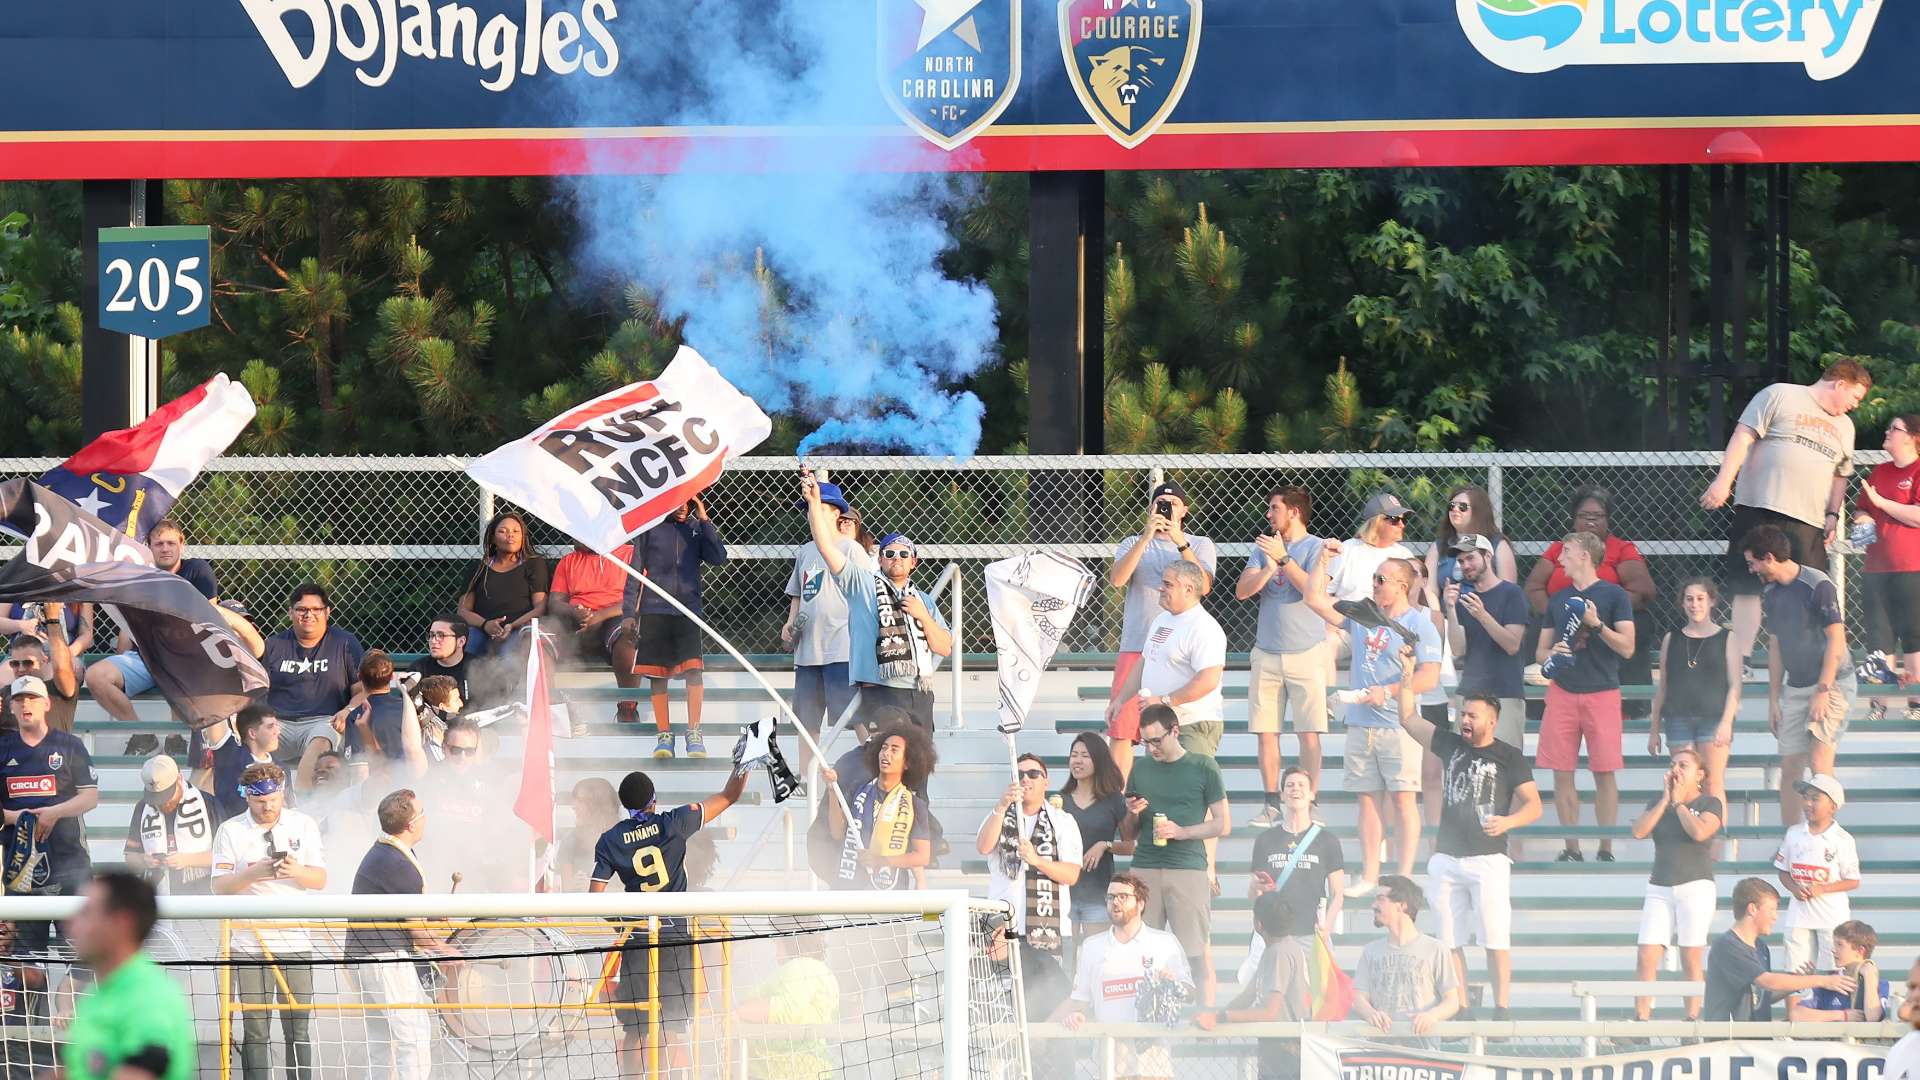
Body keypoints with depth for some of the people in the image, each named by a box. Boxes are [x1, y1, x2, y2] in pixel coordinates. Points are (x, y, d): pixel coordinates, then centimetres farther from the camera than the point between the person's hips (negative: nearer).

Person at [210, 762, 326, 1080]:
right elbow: (219, 887, -2)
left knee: (299, 1030, 0)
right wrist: (252, 875, -20)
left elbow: (320, 880, 6)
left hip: (296, 942, 1)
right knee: (255, 1031, -3)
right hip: (250, 943, -1)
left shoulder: (304, 825, 8)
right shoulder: (231, 831, 3)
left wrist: (297, 872, -15)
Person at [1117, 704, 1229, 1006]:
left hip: (1189, 868, -4)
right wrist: (1132, 815, -2)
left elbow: (1223, 824, 2)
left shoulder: (1203, 768, 3)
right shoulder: (1141, 769, 15)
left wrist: (1182, 832, -11)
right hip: (1144, 869, 4)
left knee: (1198, 953, -7)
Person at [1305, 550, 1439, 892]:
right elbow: (1315, 599, 18)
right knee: (1368, 798, 7)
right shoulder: (1361, 615, 14)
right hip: (1360, 723, 6)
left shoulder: (1419, 626, -4)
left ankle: (1403, 876, -6)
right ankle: (1369, 874, 11)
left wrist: (1388, 691, -17)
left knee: (1403, 799, -7)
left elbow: (1429, 677, -12)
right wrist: (1322, 560, 11)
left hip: (1399, 725, -6)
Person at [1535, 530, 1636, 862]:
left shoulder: (1614, 596, 0)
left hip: (1602, 693, -4)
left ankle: (1606, 850, 3)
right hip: (1562, 692, 4)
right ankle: (1571, 850, 7)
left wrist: (1597, 624, -16)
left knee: (1604, 773, -3)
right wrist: (1551, 654, -5)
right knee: (1562, 772, 0)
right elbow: (1540, 650, 18)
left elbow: (1627, 648, -4)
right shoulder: (1558, 599, 14)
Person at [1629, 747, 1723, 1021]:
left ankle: (1692, 1019, -2)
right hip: (1659, 887, 4)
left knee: (1691, 961, -4)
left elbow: (1699, 832, -18)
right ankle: (1640, 1021, -8)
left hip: (1695, 887, -4)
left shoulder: (1710, 804, 2)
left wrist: (1679, 803, -5)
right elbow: (1639, 831, -1)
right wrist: (1665, 800, -3)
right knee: (1646, 958, -6)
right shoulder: (1657, 802, 15)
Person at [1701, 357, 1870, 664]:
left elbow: (1840, 475, 31)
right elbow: (1743, 437, -4)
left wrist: (1833, 515, 16)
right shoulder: (1781, 396, 3)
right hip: (1761, 509, -5)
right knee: (1749, 588, -4)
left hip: (1808, 523, 5)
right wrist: (1724, 480, -16)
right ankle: (1740, 660, -2)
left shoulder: (1844, 426, 22)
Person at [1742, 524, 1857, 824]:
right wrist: (1774, 698, 14)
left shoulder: (1818, 586, -14)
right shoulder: (1773, 593, 10)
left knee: (1819, 760, -18)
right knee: (1790, 767, 5)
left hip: (1832, 683, -7)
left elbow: (1836, 641, -16)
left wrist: (1823, 691, -19)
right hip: (1795, 687, 8)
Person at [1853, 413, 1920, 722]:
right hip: (1877, 567, 7)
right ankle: (1879, 705, 4)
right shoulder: (1879, 472, 17)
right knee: (1879, 638, 3)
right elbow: (1861, 509, 27)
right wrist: (1862, 519, 3)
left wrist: (1880, 502, -11)